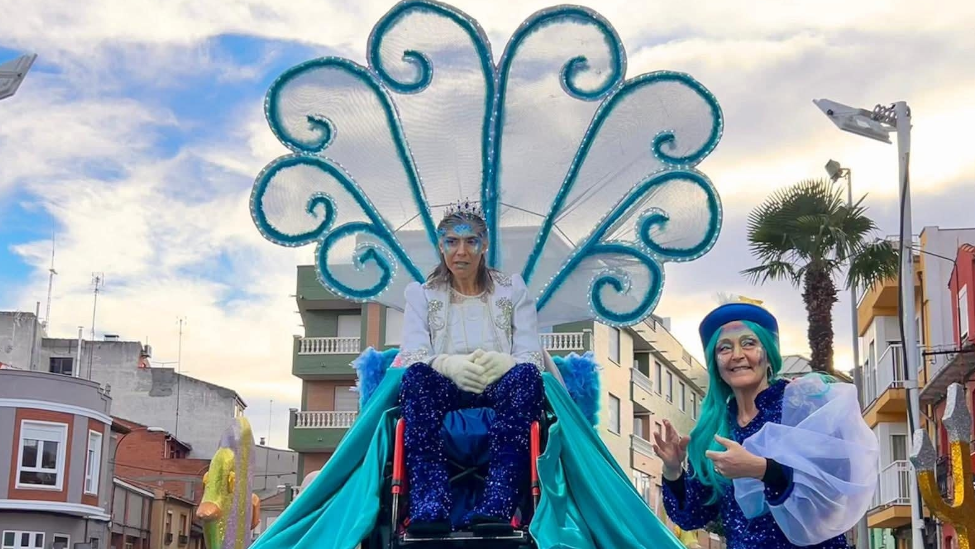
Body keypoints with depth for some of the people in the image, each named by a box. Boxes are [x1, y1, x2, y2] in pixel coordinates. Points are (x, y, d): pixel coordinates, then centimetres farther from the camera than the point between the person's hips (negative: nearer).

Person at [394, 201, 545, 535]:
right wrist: (448, 364, -25)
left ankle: (497, 506, -48)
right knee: (417, 375, -34)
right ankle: (429, 506, -48)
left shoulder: (513, 291, 15)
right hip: (443, 393, 0)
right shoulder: (421, 295, 14)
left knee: (525, 375, -34)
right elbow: (412, 357, -1)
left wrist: (504, 362, -22)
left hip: (500, 393, 0)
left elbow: (532, 357, 3)